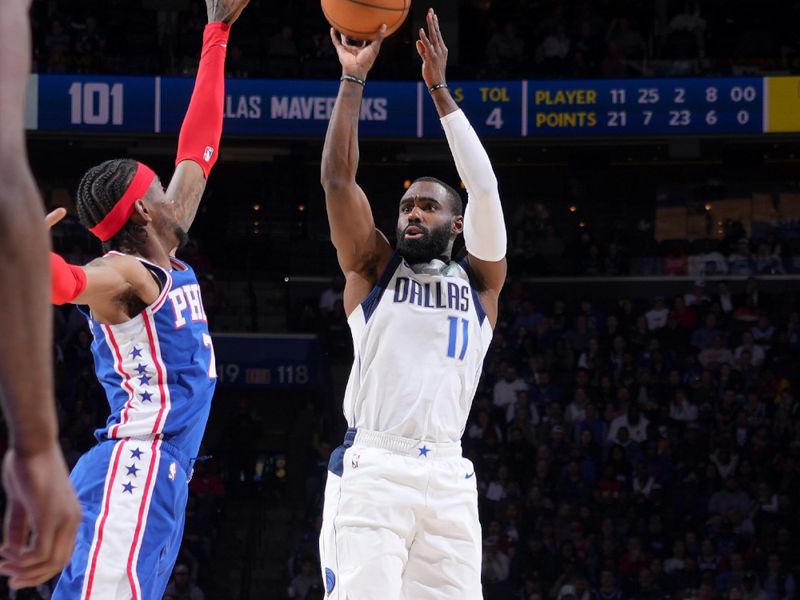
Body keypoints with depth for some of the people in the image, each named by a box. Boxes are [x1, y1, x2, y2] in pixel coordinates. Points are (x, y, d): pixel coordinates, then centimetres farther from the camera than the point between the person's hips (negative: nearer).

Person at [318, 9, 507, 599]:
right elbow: (338, 178, 2)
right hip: (370, 468, -2)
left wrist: (440, 88, -1)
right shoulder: (374, 268, 15)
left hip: (447, 477, 2)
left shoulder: (480, 281, 16)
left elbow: (485, 187, 2)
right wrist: (354, 79, 0)